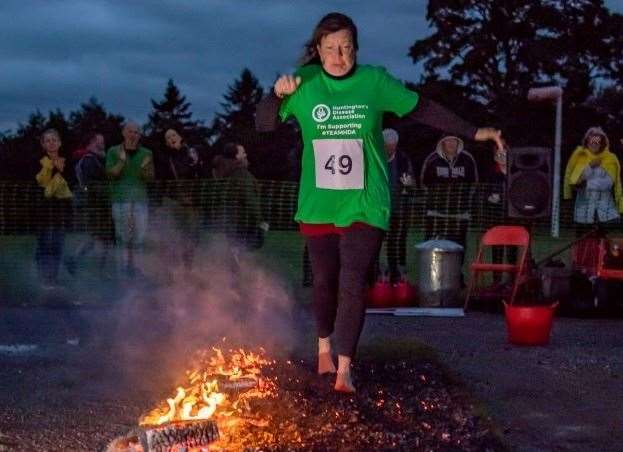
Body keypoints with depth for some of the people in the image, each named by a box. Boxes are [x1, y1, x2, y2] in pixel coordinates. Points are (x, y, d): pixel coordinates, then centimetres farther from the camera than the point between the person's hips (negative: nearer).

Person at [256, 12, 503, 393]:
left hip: (364, 204, -1)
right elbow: (264, 125, -4)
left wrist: (473, 133, 1)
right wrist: (278, 94, -23)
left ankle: (344, 371, -6)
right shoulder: (304, 82, -3)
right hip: (318, 204, 2)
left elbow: (423, 110, 3)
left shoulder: (374, 81, -4)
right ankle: (324, 350, 37)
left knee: (353, 285, -10)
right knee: (324, 281, 15)